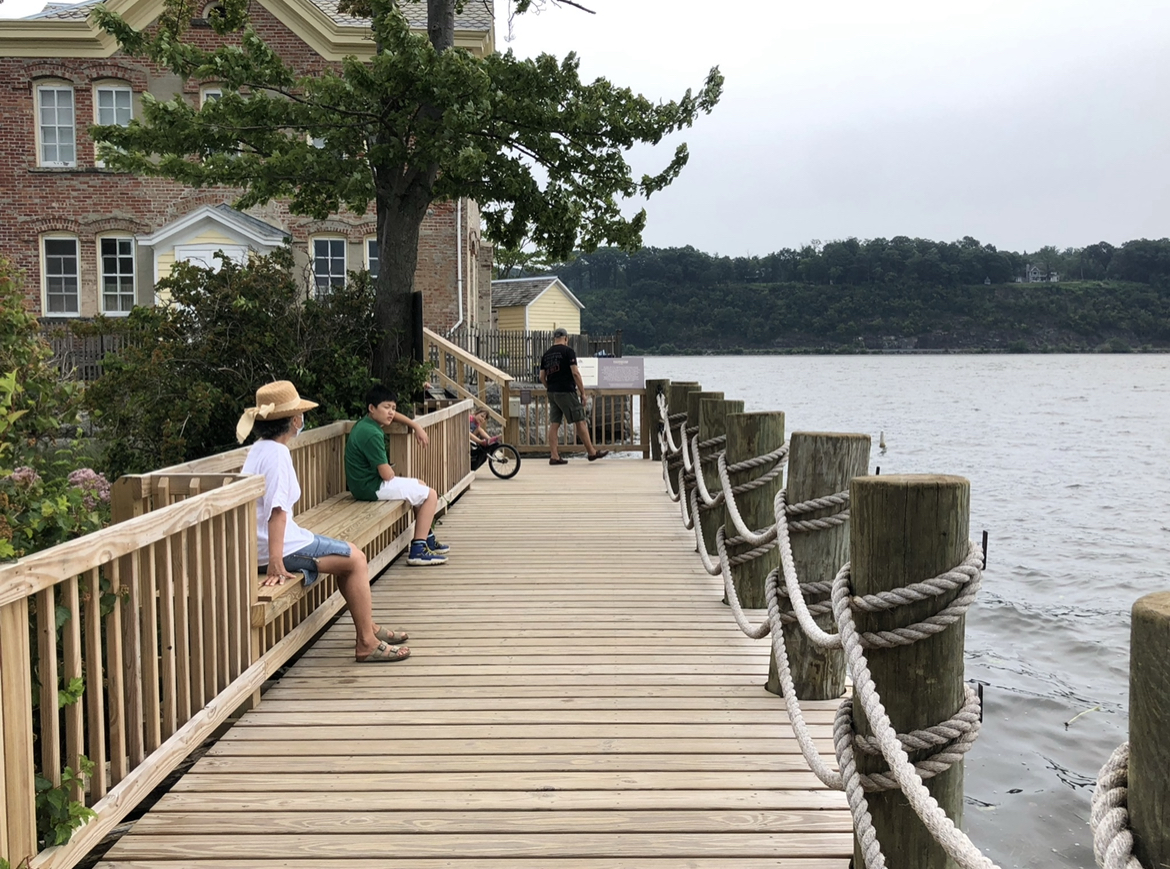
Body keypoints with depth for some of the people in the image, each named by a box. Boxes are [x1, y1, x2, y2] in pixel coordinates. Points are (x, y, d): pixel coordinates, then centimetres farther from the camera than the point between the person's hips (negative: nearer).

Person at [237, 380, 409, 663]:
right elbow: (277, 510, -27)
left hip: (267, 542, 10)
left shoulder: (259, 448, 11)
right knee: (355, 559, -3)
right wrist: (275, 563, -31)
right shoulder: (277, 453, -20)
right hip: (279, 546, -10)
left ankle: (367, 627, 29)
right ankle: (366, 643, 1)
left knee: (352, 556, 19)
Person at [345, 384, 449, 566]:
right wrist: (392, 471, 0)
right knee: (430, 494, -5)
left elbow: (392, 414, 31)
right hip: (372, 488, -11)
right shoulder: (371, 434, -23)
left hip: (364, 483, 11)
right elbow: (386, 474, -23)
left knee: (421, 486, 27)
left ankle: (428, 539, 34)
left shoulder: (365, 422, 8)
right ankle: (417, 551, -7)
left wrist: (416, 427, 23)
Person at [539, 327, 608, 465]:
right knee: (580, 422, 0)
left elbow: (542, 377, 12)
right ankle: (592, 453, 5)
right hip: (566, 392, -7)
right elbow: (575, 373, -12)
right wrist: (583, 392, -7)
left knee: (554, 424, 6)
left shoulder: (546, 354, 12)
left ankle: (554, 456, 5)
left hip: (552, 393, 7)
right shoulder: (567, 351, -6)